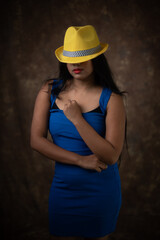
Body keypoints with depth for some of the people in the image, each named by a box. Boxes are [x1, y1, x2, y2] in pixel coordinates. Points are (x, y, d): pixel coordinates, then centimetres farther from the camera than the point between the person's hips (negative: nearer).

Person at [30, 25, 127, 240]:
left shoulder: (111, 98, -12)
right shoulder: (50, 91, -4)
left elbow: (111, 156, -18)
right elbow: (36, 140, -8)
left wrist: (77, 118, -21)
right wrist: (80, 160, -15)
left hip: (100, 191, -2)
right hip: (62, 187, 2)